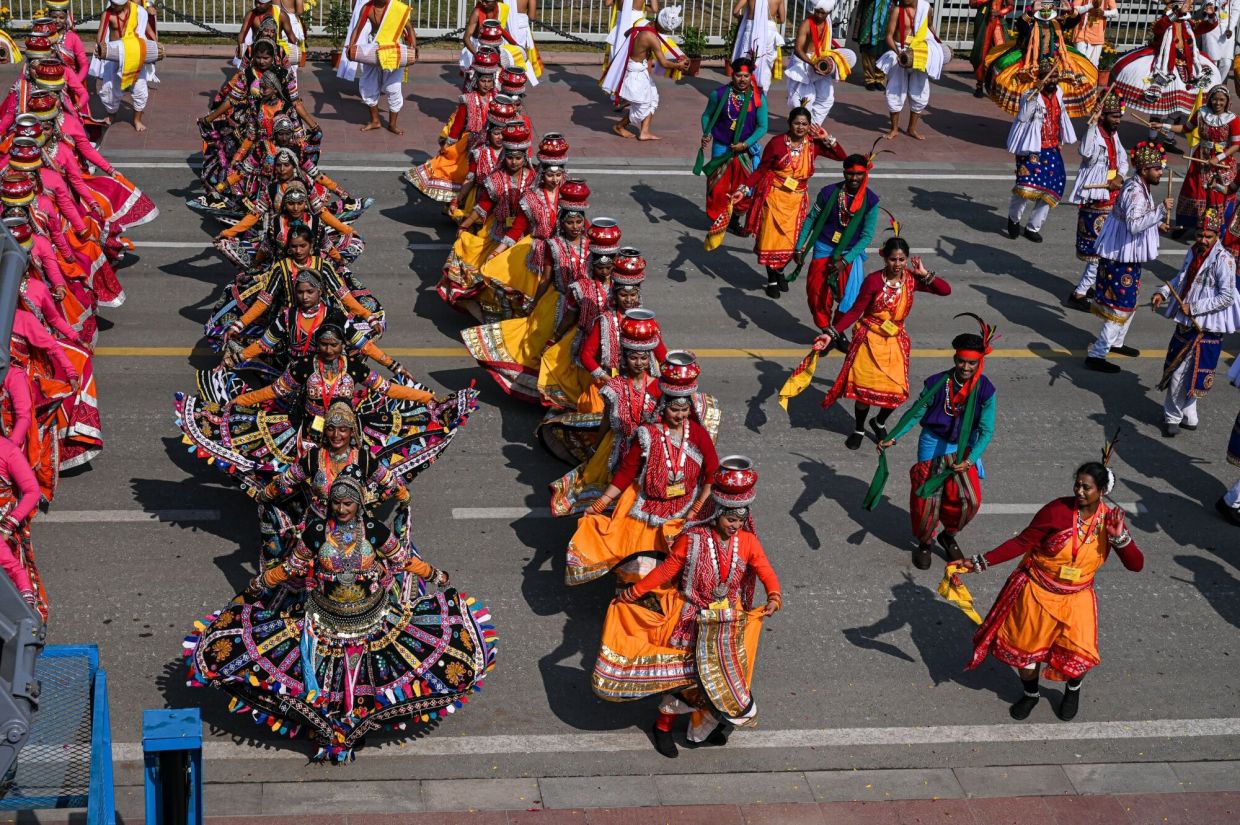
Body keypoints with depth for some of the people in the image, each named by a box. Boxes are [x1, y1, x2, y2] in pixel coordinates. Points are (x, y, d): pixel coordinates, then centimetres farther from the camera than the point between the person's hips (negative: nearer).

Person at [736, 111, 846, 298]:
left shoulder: (813, 144, -3)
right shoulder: (777, 143, -12)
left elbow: (842, 156, -3)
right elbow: (761, 170, -8)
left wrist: (827, 139, -12)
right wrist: (744, 189, -15)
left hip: (797, 200, 3)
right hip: (774, 198, -3)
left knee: (790, 242, 5)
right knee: (771, 240, 3)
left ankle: (780, 271, 35)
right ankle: (771, 280, 22)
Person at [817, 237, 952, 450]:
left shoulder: (912, 279, -5)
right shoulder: (874, 280, -17)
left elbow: (946, 290, -4)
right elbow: (855, 311, -14)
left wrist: (924, 274, -14)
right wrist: (831, 333, -22)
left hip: (895, 342, 3)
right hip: (870, 341, -3)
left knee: (897, 392, 2)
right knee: (864, 388, 1)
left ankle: (879, 423, 34)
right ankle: (859, 430, 28)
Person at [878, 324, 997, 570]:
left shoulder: (985, 390, -17)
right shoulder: (937, 383, -19)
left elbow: (986, 430, -14)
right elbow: (915, 413, -7)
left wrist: (970, 460, -26)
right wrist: (892, 438, -11)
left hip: (964, 448, 1)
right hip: (933, 445, -1)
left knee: (970, 500, -5)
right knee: (927, 498, 3)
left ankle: (949, 536, 26)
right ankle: (924, 543, 30)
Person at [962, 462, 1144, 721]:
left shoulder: (1110, 519, -9)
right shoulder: (1058, 510, -20)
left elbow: (1136, 565, -8)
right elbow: (1022, 542, -16)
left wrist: (1119, 536, -26)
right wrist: (981, 562, -21)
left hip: (1075, 600, 2)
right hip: (1037, 593, -2)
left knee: (1078, 653, -6)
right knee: (1025, 648, 11)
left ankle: (1073, 691, 30)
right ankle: (1030, 694, 42)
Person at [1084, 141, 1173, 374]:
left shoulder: (1140, 187, 8)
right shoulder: (1135, 192, -24)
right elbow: (1134, 224, -35)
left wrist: (1157, 221, 13)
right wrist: (1161, 210, -32)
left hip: (1128, 256, 10)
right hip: (1121, 258, -10)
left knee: (1129, 302, 24)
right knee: (1120, 306, -5)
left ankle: (1116, 342, 41)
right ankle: (1096, 355, 0)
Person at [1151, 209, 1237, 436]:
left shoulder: (1223, 260, -18)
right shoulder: (1193, 252, 5)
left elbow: (1226, 297, -20)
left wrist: (1193, 308, -20)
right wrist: (1162, 292, 5)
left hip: (1205, 328, -7)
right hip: (1187, 323, 7)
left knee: (1180, 372, 0)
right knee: (1183, 370, 16)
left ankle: (1173, 417, 16)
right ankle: (1188, 417, 32)